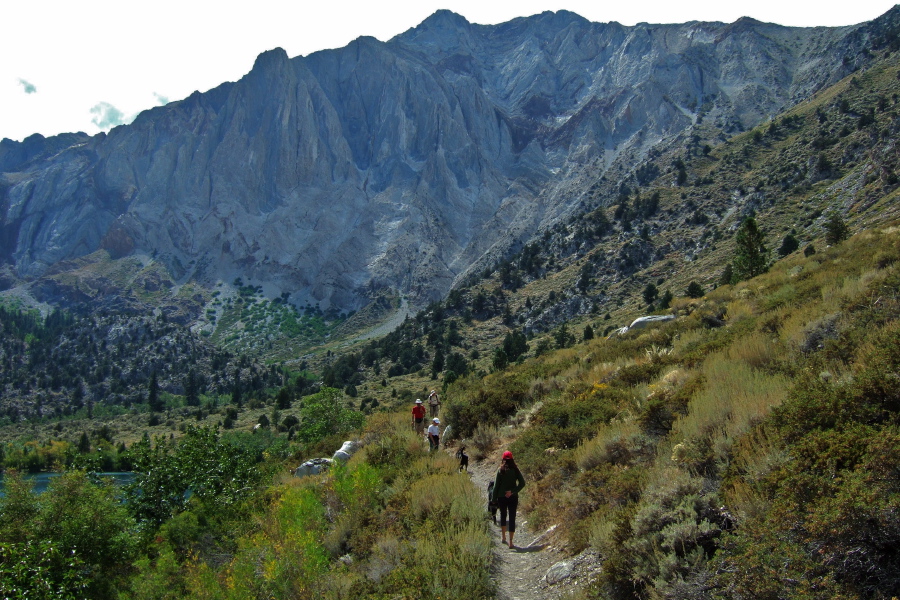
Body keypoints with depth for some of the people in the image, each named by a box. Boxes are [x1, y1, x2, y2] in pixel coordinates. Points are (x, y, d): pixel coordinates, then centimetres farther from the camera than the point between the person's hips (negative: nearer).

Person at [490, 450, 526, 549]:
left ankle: (503, 536, 29)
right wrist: (513, 491, -11)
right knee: (512, 518, 4)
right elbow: (522, 483, -10)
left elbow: (496, 485, -6)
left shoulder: (500, 470, -6)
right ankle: (510, 542, 1)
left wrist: (494, 498, -1)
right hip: (513, 497, 0)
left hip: (501, 497, 0)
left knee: (503, 515, 22)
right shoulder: (515, 470, -2)